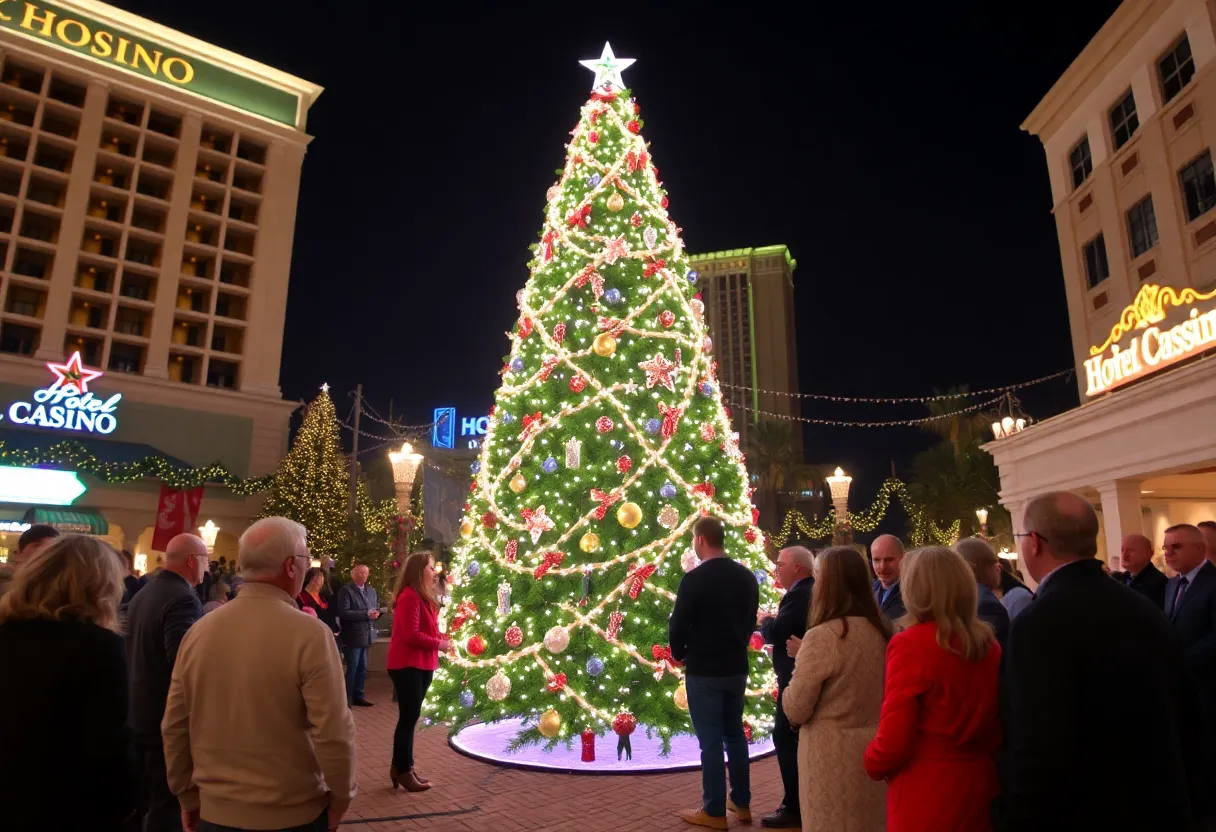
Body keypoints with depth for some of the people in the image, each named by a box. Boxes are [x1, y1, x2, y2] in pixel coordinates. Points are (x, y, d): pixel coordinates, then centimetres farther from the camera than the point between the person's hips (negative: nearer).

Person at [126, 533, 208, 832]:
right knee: (168, 803, 4)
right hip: (168, 717, -10)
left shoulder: (142, 594, 8)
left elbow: (133, 652, 15)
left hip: (140, 712, 10)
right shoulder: (183, 599, -23)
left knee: (145, 799, 23)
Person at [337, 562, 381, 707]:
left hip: (366, 635, 7)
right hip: (352, 637, -7)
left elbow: (377, 606, 18)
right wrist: (366, 614, -23)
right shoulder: (345, 590, -12)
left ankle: (358, 696, 26)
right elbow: (344, 613, -22)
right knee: (352, 669, -1)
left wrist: (376, 613, -7)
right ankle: (346, 698, 11)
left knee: (362, 668, 15)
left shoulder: (371, 590, 12)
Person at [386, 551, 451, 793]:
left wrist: (442, 637, 1)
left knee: (410, 717, 14)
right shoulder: (409, 597, -18)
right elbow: (411, 635, -23)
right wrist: (438, 644, -14)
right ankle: (403, 770, 9)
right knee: (409, 717, -2)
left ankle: (402, 767, 23)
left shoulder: (423, 597, 14)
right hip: (407, 665, -10)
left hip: (421, 664, 10)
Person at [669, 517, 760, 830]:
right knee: (735, 734, 18)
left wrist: (679, 654, 2)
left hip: (704, 670, -6)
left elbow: (678, 626, -16)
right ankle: (741, 803, 28)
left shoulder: (694, 579, -18)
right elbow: (750, 621, 10)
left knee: (710, 740, 3)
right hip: (737, 667, 6)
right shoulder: (747, 576, 2)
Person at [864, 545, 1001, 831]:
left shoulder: (911, 644, -19)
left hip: (926, 796, -5)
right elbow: (1001, 726, 8)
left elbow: (894, 740, -18)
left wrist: (872, 763, 2)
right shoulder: (989, 643, -2)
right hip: (979, 786, 6)